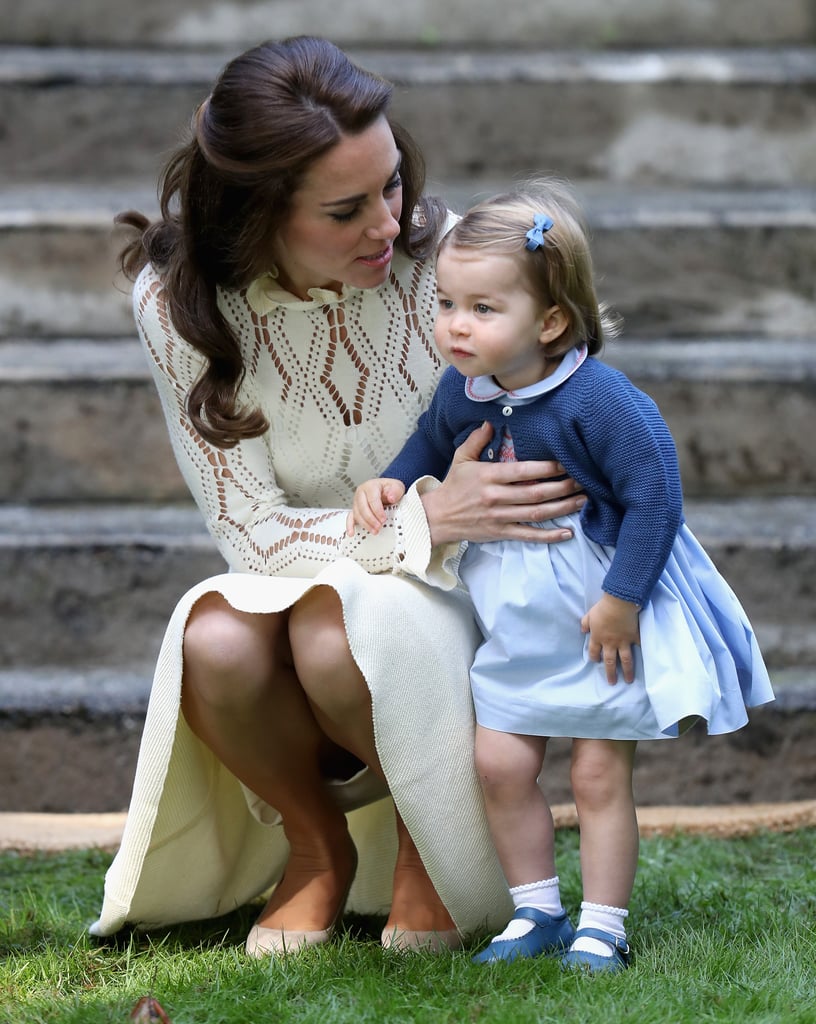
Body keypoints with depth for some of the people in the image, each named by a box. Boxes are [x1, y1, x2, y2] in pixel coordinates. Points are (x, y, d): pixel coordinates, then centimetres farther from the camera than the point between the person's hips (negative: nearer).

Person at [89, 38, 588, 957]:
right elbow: (250, 528, -17)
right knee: (214, 642, -33)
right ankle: (316, 844, -2)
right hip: (294, 587, 1)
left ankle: (426, 836, -3)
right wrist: (422, 521, -30)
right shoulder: (178, 299, -15)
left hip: (445, 594, -1)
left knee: (338, 632, -35)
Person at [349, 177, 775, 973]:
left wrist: (622, 599, -21)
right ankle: (536, 912, 17)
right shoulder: (462, 390, -4)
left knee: (599, 774, 2)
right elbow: (433, 443, 19)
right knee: (499, 762, 2)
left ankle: (601, 927, 14)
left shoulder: (598, 399, -24)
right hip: (516, 621, 6)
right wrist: (389, 483, 1)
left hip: (605, 613, -6)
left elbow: (655, 496, -21)